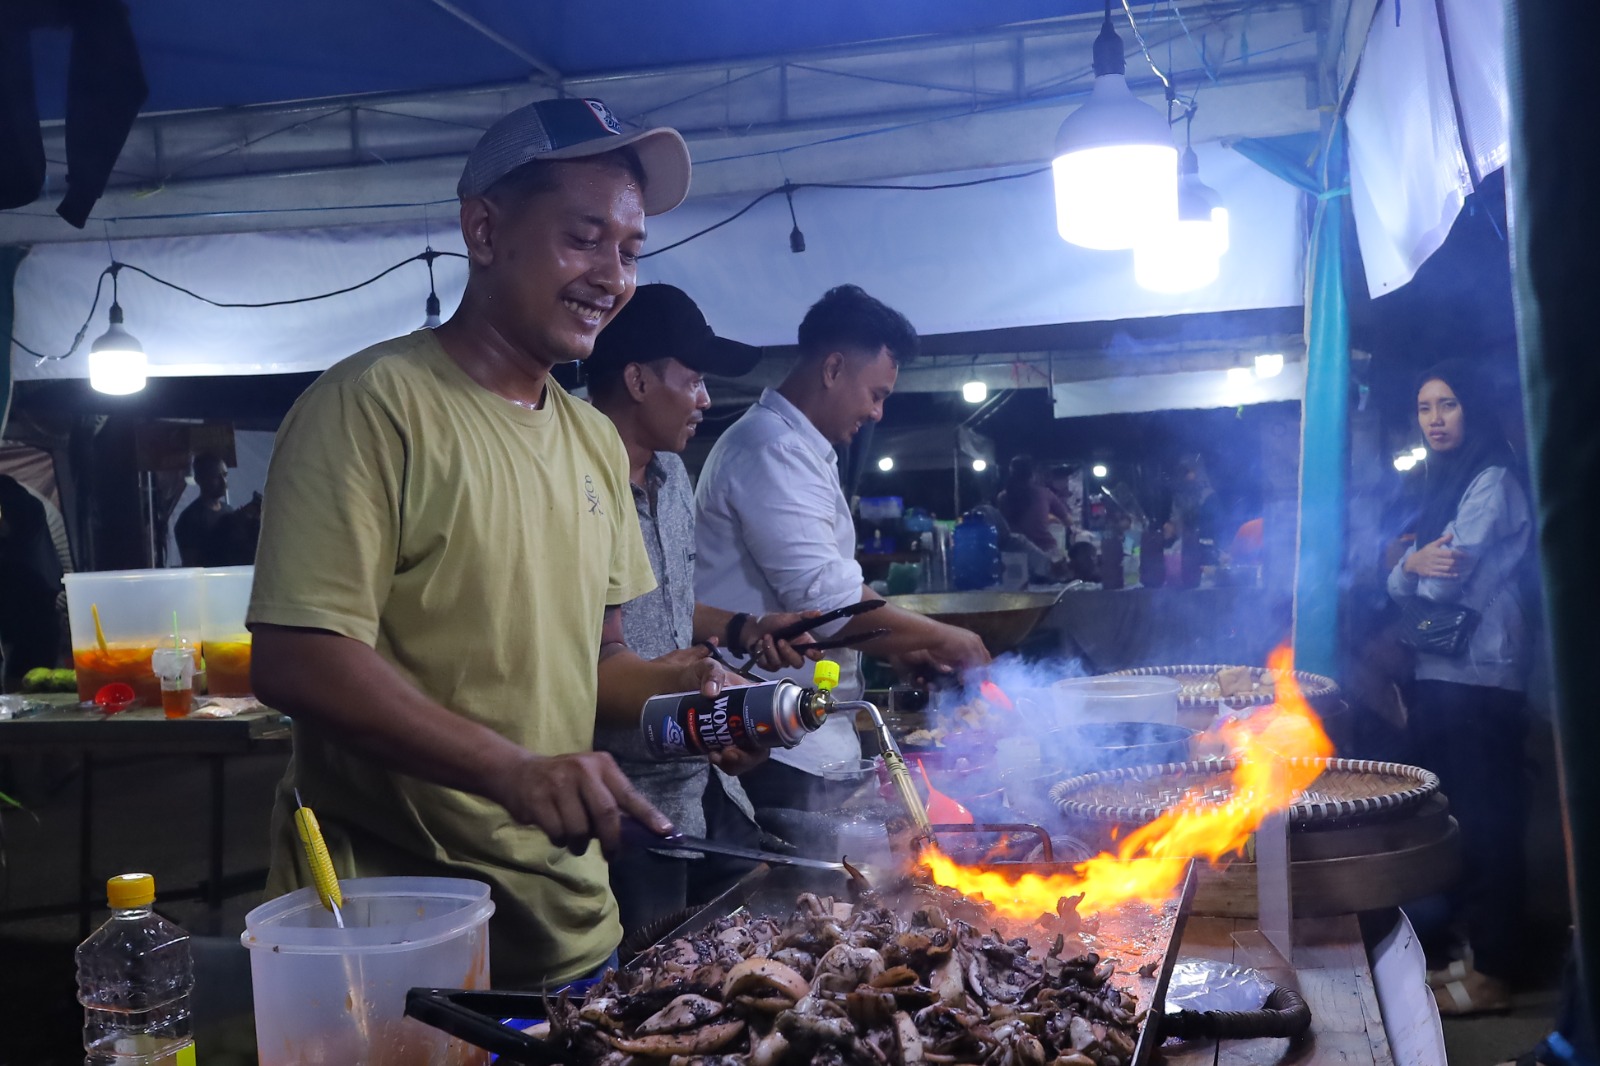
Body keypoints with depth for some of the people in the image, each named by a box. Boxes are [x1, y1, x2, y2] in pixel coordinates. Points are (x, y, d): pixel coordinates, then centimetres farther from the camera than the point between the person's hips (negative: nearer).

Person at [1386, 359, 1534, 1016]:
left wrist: (1423, 570, 7)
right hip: (1439, 676, 9)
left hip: (1479, 682, -9)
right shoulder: (1444, 486, 19)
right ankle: (1472, 948, 20)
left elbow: (1445, 585, -15)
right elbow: (1398, 586, 11)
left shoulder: (1493, 481, -9)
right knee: (1463, 820, 12)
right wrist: (1414, 562, -11)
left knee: (1487, 823, -4)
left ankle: (1491, 974, 1)